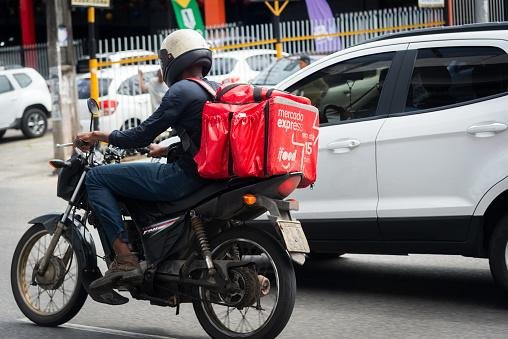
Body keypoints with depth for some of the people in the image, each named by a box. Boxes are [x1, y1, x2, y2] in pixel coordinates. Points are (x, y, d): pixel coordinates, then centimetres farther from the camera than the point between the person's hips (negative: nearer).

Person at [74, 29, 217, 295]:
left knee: (96, 178, -4)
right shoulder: (215, 89, 15)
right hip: (210, 175, 10)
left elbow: (142, 135, -12)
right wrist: (165, 150, 36)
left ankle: (125, 259, -14)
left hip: (185, 177, -10)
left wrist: (99, 136, 0)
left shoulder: (182, 91, -12)